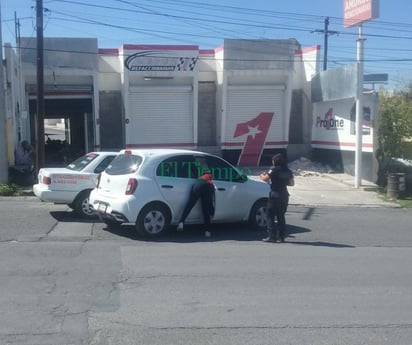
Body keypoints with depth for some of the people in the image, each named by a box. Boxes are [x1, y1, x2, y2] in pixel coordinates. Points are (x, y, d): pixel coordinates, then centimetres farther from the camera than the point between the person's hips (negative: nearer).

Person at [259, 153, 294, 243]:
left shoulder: (274, 170, -11)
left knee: (270, 216, 0)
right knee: (281, 216, 14)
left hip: (275, 196, -7)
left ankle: (272, 236, -3)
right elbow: (292, 183, 14)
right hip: (284, 196, 7)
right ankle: (281, 236, 15)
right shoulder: (288, 171, 8)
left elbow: (265, 178, -15)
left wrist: (262, 175, 6)